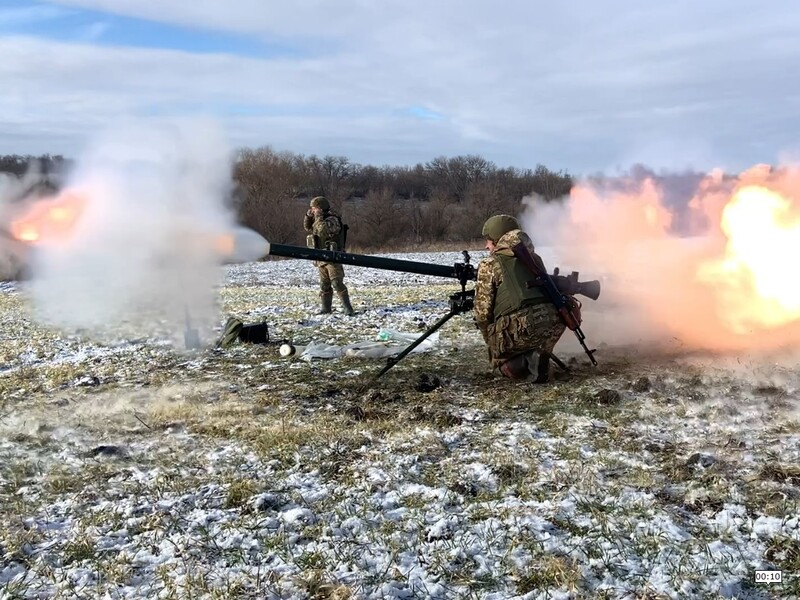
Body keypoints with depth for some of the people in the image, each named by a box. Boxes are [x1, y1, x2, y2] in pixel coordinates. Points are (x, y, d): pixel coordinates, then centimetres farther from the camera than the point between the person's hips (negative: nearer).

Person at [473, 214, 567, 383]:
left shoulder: (488, 265, 8)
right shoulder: (533, 257, 22)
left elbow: (483, 312, 4)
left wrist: (490, 341, 19)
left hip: (517, 328, -4)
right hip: (553, 323, 4)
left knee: (501, 359, 25)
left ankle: (524, 364, -5)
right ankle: (540, 357, 10)